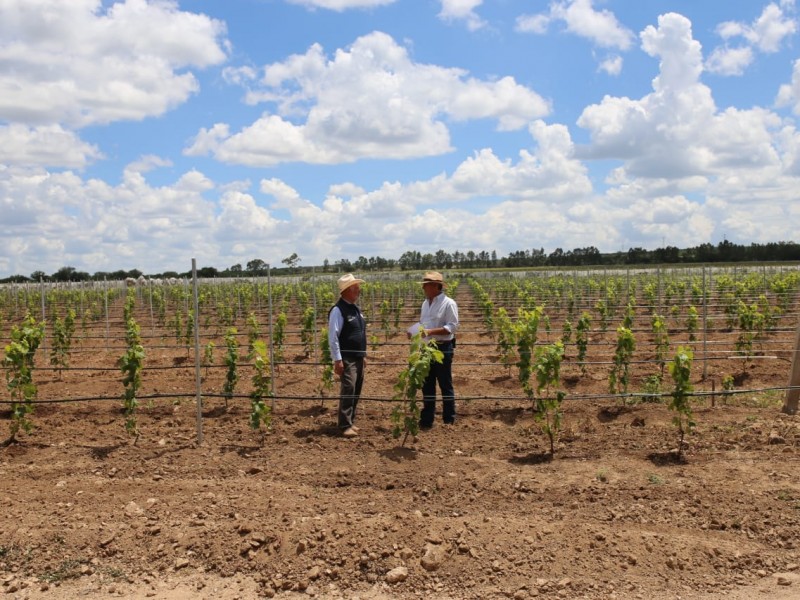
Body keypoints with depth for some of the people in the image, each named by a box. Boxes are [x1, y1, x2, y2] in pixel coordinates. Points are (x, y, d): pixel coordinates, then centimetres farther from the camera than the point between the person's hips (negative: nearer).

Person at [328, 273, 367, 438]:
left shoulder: (356, 308, 12)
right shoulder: (338, 310, -15)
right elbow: (333, 337, -17)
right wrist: (337, 360, -19)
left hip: (358, 358, 9)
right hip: (347, 359, -9)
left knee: (356, 392, 11)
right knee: (348, 391, -12)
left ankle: (350, 421, 20)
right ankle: (345, 426, -8)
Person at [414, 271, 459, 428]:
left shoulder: (448, 303, -12)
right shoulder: (425, 303, 11)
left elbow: (452, 327, -18)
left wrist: (430, 332, -25)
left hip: (442, 349, -7)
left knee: (445, 385, 4)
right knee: (427, 386, 12)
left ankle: (449, 421, 15)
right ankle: (426, 420, 21)